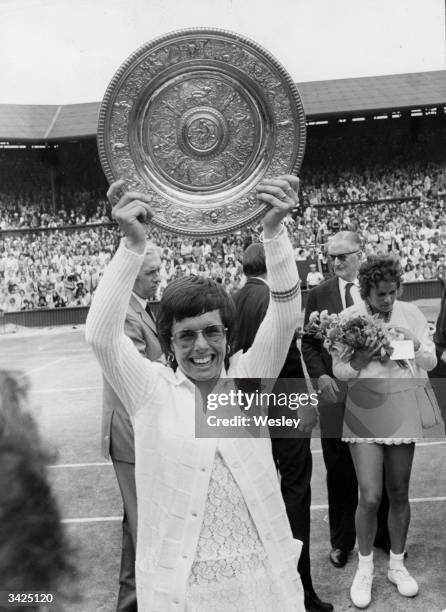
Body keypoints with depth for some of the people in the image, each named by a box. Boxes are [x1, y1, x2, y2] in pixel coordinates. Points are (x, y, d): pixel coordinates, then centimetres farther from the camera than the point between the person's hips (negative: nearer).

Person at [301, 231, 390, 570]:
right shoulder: (319, 295, 3)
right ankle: (341, 541, 27)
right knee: (340, 474, 9)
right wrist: (320, 375, -9)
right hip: (335, 392, 0)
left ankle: (384, 535, 33)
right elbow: (308, 343, 5)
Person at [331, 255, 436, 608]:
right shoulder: (349, 318, -5)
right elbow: (339, 370, -2)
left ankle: (398, 565, 32)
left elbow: (431, 361, 7)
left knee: (399, 493, 11)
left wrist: (415, 344, -13)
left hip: (402, 409, 3)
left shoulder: (411, 314, 2)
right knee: (371, 497, -5)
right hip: (364, 409, -2)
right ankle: (365, 569, 19)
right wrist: (361, 359, -23)